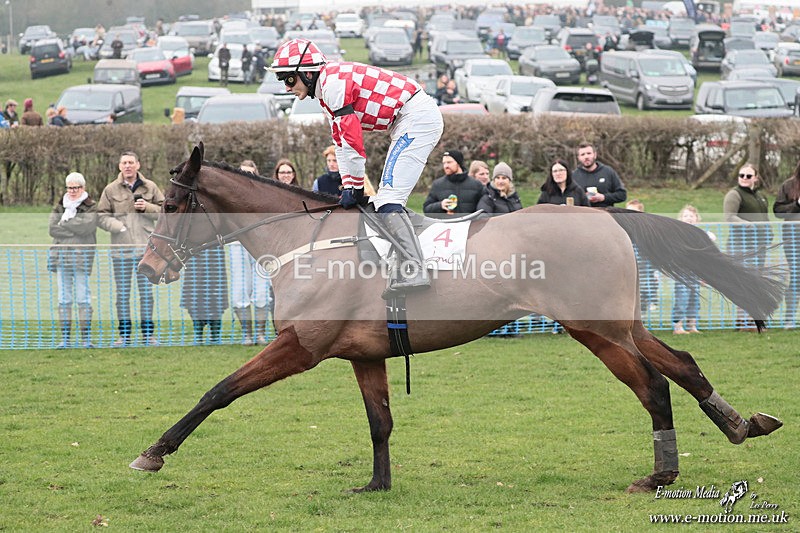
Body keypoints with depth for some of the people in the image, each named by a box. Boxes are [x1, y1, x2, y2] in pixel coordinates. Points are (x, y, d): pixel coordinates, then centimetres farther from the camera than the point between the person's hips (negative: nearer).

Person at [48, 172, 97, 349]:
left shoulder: (91, 207, 4)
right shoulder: (60, 206, 14)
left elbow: (87, 225, -14)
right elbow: (52, 229, 1)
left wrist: (65, 221, -5)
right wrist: (75, 230, -8)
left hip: (82, 256, -4)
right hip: (61, 255, 4)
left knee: (83, 298, -5)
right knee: (64, 299, 3)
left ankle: (86, 337, -2)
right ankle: (65, 337, 5)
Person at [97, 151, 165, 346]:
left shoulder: (150, 187, 6)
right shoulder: (111, 190, 4)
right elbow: (101, 216, 3)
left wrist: (147, 208, -9)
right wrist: (118, 227, -13)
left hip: (145, 248, 0)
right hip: (120, 249, 0)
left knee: (146, 292, 4)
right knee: (122, 293, 4)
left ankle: (148, 333, 11)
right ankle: (124, 334, 10)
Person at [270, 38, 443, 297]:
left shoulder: (333, 82, -15)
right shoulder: (327, 91, 18)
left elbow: (351, 137, -17)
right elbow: (341, 141, 21)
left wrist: (355, 186, -9)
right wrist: (348, 186, 15)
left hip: (416, 117, -11)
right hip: (414, 121, 11)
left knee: (388, 199, -17)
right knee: (387, 200, 16)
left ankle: (414, 272, -26)